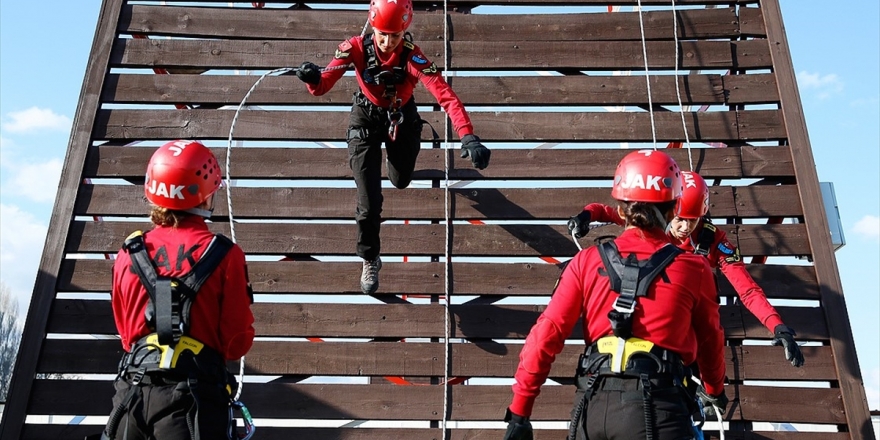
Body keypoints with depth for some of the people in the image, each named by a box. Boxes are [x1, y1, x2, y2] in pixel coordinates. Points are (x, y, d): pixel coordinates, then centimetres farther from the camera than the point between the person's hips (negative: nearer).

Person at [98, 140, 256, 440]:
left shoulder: (129, 254, 3)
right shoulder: (225, 256, -8)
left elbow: (125, 330, 16)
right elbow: (238, 343, -3)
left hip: (133, 390, 4)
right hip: (193, 395, -3)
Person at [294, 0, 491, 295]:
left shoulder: (411, 56, -30)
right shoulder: (357, 48, -26)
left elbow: (445, 95, -39)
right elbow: (321, 88, -28)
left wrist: (468, 137, -52)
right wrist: (312, 78, -52)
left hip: (401, 120, 1)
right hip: (366, 119, -1)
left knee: (400, 182, 25)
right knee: (369, 202, -9)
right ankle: (369, 261, 16)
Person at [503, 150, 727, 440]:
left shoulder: (587, 261, 3)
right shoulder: (693, 269, 1)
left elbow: (545, 336, -1)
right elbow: (710, 342, 16)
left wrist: (519, 412, 5)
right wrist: (715, 390, 36)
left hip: (593, 405, 2)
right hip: (657, 407, -2)